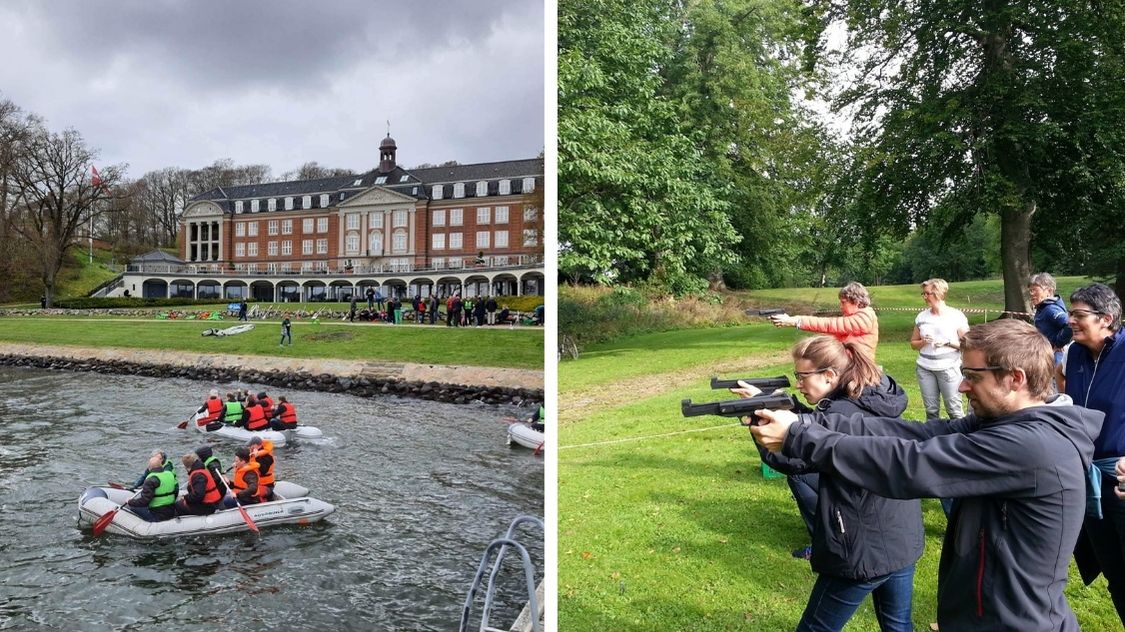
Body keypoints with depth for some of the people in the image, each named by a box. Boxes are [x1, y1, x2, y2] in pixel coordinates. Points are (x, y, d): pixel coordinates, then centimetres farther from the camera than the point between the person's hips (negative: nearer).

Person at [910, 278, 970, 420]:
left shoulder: (956, 316, -4)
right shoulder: (922, 316, 7)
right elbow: (913, 343, 14)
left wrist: (948, 342, -15)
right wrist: (923, 342, -6)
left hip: (949, 369, -4)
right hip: (924, 369, 4)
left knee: (954, 409, -4)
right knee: (931, 409, 6)